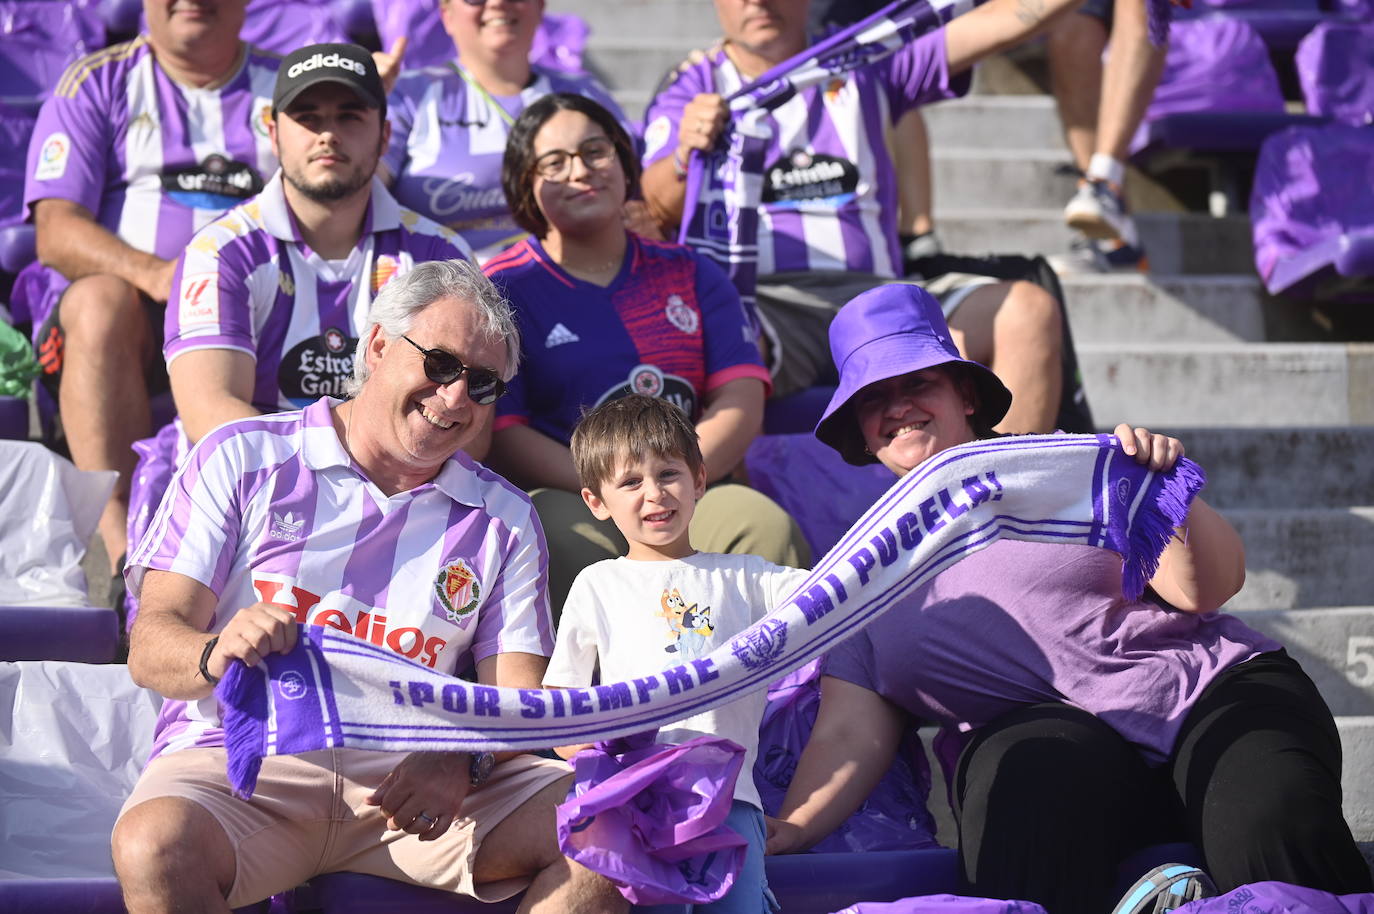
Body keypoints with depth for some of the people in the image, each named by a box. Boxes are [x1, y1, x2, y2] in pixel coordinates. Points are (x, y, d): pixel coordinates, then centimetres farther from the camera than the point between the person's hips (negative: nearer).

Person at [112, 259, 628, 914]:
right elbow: (151, 647, 1)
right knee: (153, 846, -38)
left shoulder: (503, 520, 18)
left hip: (410, 771, 3)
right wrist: (217, 654, -24)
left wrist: (463, 761, -17)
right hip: (245, 757, -2)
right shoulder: (243, 459, 9)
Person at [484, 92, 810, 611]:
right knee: (571, 545, -38)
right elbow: (499, 435, -2)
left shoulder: (689, 275, 20)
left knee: (766, 527, -30)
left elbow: (741, 403, 9)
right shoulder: (503, 290, 9)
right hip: (565, 497, -3)